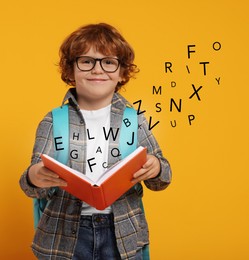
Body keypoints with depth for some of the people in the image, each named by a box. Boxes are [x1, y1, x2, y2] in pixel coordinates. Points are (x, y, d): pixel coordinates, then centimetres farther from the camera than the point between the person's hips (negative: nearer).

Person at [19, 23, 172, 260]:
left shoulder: (134, 119, 0)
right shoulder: (53, 122, -2)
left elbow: (161, 178, 4)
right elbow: (37, 180, -4)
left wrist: (155, 169, -19)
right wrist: (34, 179, -27)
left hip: (123, 236, 1)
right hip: (65, 236, 0)